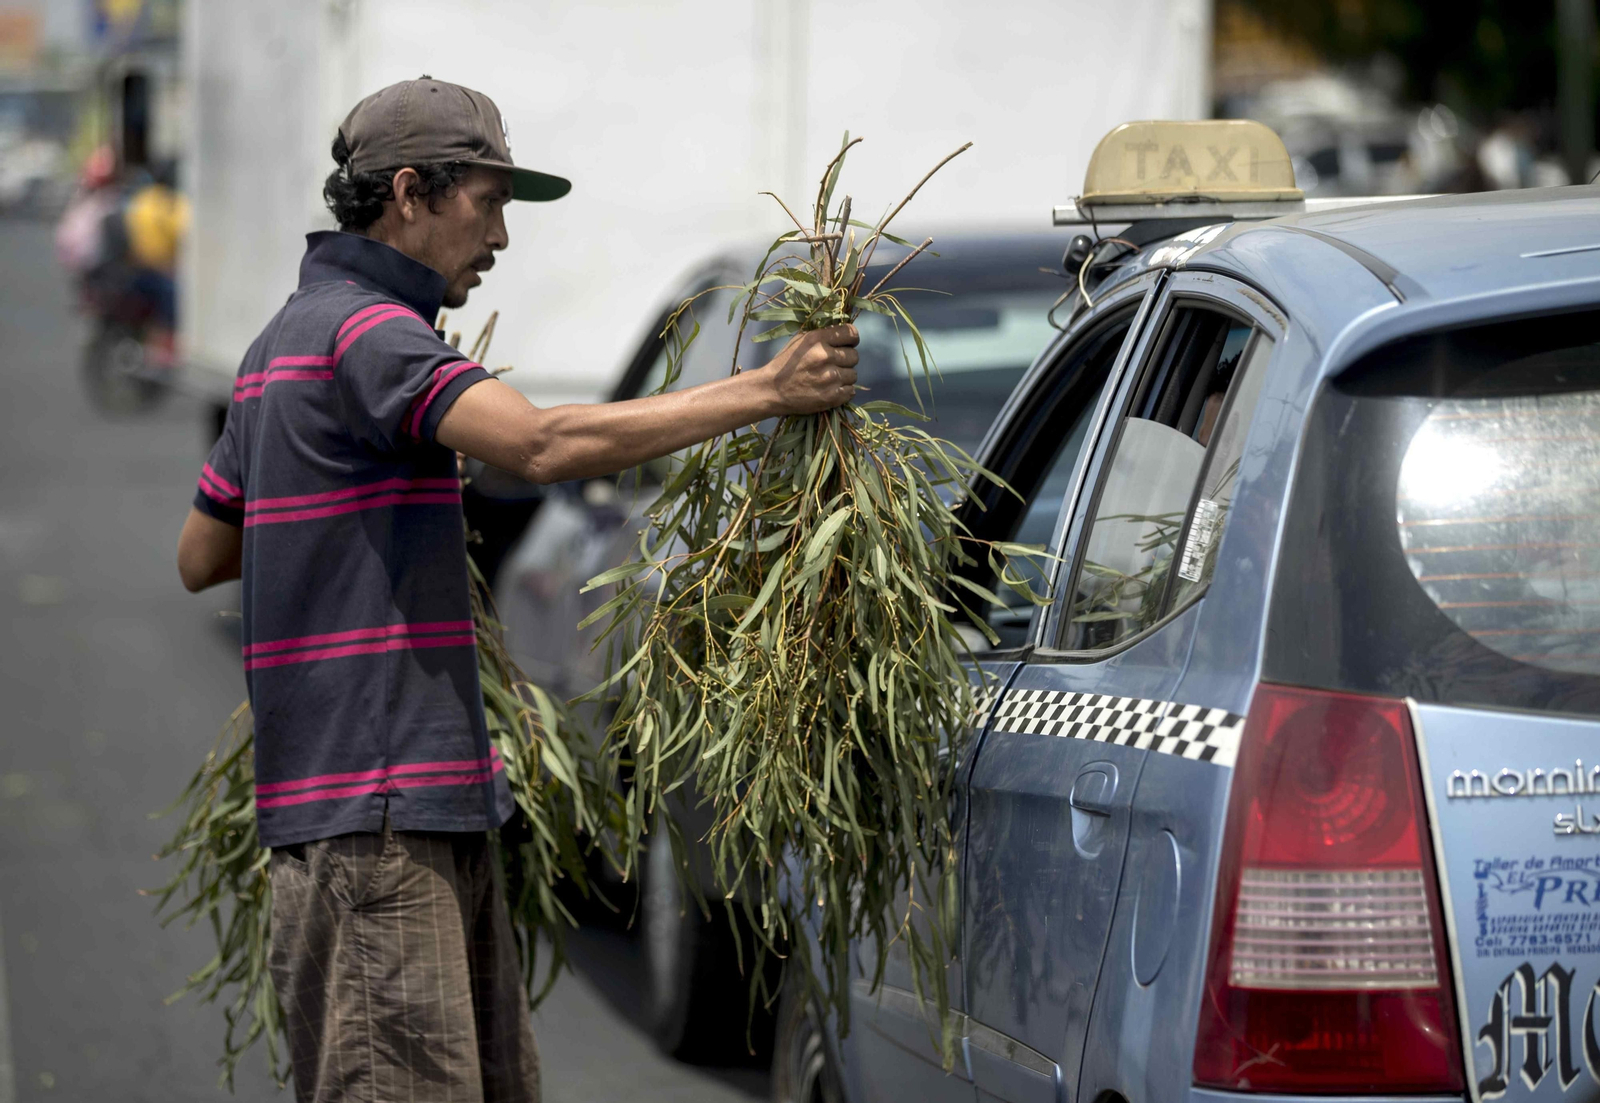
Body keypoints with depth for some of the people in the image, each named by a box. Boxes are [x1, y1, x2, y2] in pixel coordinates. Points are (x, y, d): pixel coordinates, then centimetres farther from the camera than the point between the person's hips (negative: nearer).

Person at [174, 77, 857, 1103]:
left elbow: (202, 554, 28)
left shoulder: (290, 341, 21)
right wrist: (765, 390, -23)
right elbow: (545, 444, -27)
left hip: (436, 806, 11)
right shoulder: (364, 329, -12)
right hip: (369, 810, -11)